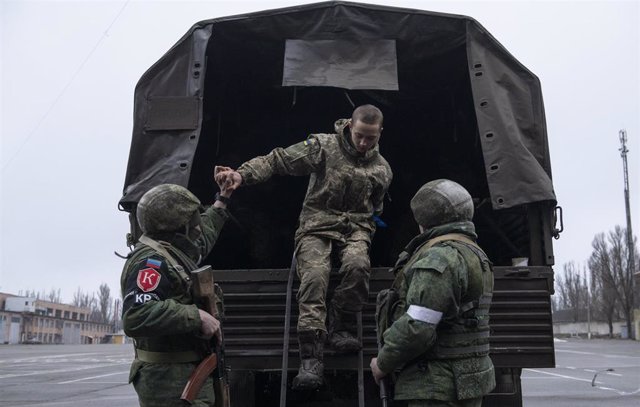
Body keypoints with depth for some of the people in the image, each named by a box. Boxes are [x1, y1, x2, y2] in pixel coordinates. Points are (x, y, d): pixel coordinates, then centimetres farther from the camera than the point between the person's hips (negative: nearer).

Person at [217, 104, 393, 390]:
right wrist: (243, 174, -24)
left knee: (358, 265, -31)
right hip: (317, 225, -2)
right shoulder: (324, 146, -4)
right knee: (314, 276, -27)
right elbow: (278, 160, -11)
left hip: (355, 227, 3)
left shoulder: (382, 169, 11)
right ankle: (311, 356, -25)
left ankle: (341, 327, -8)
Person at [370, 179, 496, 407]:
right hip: (468, 381, 10)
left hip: (438, 388, -10)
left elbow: (417, 328, -24)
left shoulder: (439, 258, -19)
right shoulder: (474, 254, 15)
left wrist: (383, 363, -11)